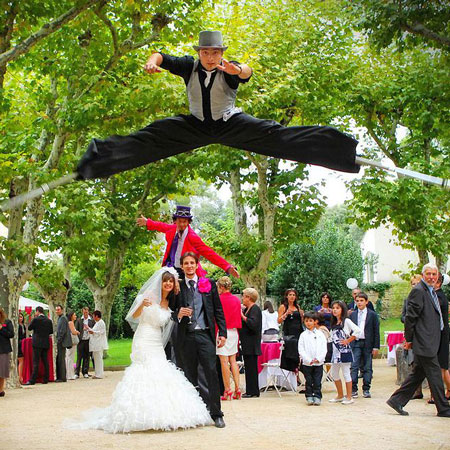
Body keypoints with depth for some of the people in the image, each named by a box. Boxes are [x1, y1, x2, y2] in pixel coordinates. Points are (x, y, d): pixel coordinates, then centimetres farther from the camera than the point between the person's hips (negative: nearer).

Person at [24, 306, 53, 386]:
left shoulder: (36, 319, -10)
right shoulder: (49, 320, 5)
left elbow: (29, 328, 1)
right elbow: (51, 331, 12)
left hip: (37, 343, -5)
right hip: (46, 343, 5)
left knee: (36, 362, -6)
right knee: (45, 361, 9)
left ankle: (33, 380, -8)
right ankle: (46, 379, 11)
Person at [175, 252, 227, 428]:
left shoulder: (209, 284, 9)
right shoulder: (178, 287, 9)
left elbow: (218, 310, 8)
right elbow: (172, 313, 13)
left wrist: (222, 332, 1)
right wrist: (179, 314, -11)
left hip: (205, 335, -1)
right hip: (186, 337, 1)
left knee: (211, 373, -8)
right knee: (190, 377, 6)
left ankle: (216, 414, -3)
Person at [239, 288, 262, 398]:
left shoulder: (255, 309, -11)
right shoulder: (247, 309, 18)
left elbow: (253, 324, -25)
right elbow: (244, 325, 20)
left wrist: (243, 316, -19)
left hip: (251, 345, -10)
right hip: (247, 344, 10)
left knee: (251, 367, -7)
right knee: (249, 367, 11)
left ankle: (252, 391, -3)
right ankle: (250, 391, 15)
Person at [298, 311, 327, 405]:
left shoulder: (320, 334, 4)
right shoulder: (303, 335, 2)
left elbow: (324, 349, 1)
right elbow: (301, 350, -3)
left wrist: (318, 358, -11)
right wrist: (308, 360, -13)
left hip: (319, 362, 0)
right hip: (307, 363, 0)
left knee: (317, 382, 1)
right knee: (309, 381, 5)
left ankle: (317, 397, 7)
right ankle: (309, 397, 14)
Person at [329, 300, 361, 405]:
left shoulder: (346, 321, -8)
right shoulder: (334, 323, 14)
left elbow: (357, 330, -20)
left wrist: (348, 341, -16)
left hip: (344, 350, -8)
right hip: (336, 350, 8)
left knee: (346, 373, -2)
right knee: (334, 373, 12)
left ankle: (349, 397, 6)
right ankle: (340, 396, 25)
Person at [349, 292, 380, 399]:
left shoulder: (372, 315, 2)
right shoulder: (352, 315, 10)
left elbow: (376, 331, 2)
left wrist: (376, 347, -3)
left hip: (367, 344, -1)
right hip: (355, 343, 2)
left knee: (367, 368, 4)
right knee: (354, 367, -6)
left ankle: (366, 390, 11)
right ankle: (353, 389, -4)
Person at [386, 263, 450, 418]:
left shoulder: (431, 292, 17)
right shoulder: (418, 291, -13)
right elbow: (410, 316, -15)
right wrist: (409, 339, -13)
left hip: (430, 343, 10)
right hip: (424, 342, -10)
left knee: (418, 374, 13)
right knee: (434, 374, -3)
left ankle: (397, 400, 18)